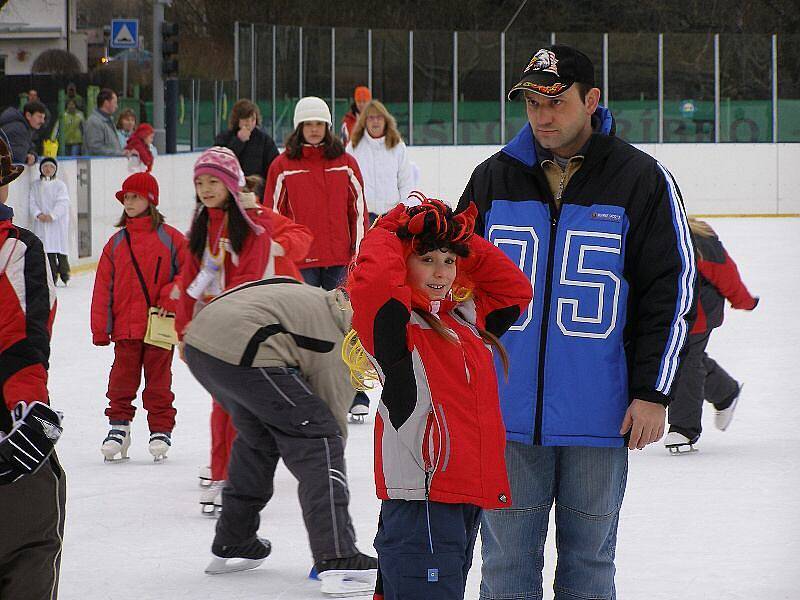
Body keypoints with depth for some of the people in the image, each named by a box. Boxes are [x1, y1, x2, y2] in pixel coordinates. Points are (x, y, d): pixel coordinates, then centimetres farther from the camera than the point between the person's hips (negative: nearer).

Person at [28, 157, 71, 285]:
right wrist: (38, 214, -14)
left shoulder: (60, 185, -1)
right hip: (42, 222, 2)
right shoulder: (35, 186, 9)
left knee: (61, 249, -4)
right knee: (48, 250, -1)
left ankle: (64, 274, 10)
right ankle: (52, 277, 4)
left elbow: (62, 203, -9)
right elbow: (32, 202, 4)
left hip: (58, 221, -2)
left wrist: (52, 215, -20)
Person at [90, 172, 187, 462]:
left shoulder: (170, 238, -1)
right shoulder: (116, 242, 7)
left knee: (159, 380, 4)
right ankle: (118, 427, 13)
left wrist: (172, 294, -13)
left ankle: (161, 430, 12)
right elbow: (103, 286, 7)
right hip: (126, 327, 2)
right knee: (122, 380, 3)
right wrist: (100, 327, 3)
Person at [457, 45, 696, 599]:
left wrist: (652, 392, -5)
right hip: (507, 411, 2)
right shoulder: (493, 179, 5)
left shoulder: (642, 180, -3)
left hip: (599, 418, -2)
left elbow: (672, 289, -1)